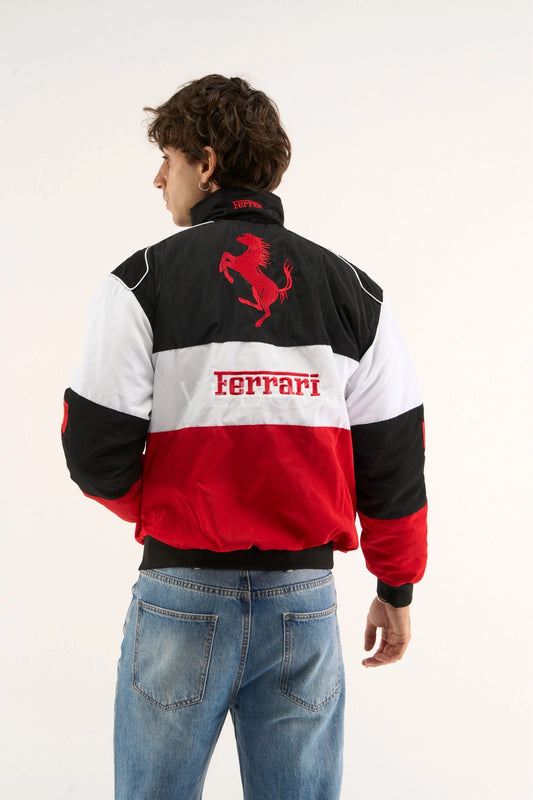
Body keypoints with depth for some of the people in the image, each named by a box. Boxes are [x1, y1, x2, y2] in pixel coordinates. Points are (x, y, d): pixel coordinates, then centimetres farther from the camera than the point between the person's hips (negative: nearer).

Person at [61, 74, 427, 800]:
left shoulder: (143, 282, -6)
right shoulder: (354, 292, 3)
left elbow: (97, 454, -8)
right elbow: (394, 461, 3)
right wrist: (397, 590, 14)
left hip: (183, 595, -2)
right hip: (305, 600, 3)